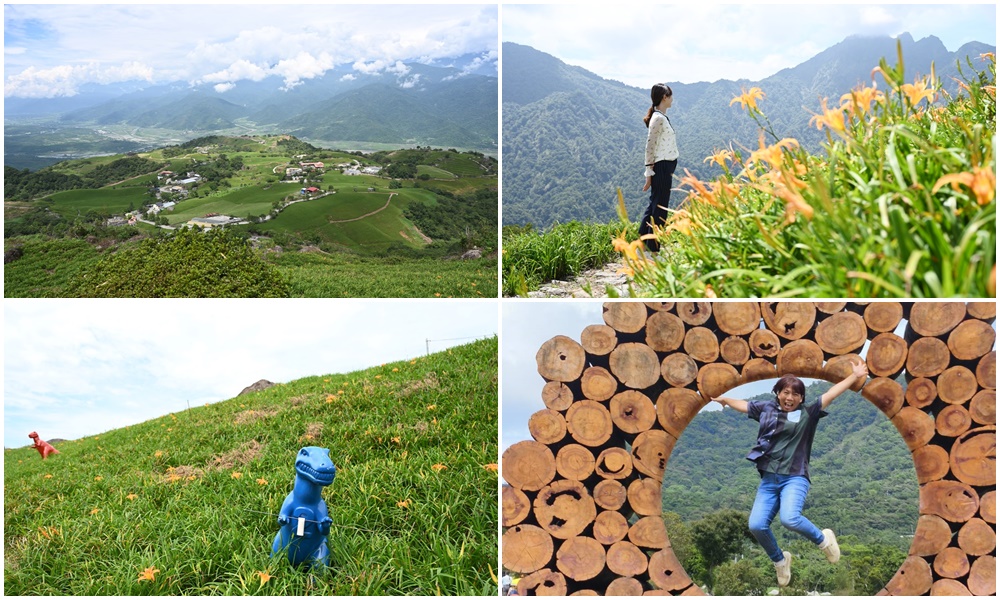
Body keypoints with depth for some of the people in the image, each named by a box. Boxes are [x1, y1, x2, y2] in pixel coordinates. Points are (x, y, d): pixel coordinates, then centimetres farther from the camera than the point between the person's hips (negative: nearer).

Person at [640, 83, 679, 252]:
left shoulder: (661, 117, 13)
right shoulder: (658, 118, -15)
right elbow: (650, 146, -17)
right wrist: (650, 173, -17)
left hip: (666, 167, 10)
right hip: (661, 167, -10)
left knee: (655, 204, 14)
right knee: (659, 207, -4)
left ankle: (642, 240, 22)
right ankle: (654, 248, 2)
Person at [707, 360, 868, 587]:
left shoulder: (808, 412, 2)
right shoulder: (766, 408, 11)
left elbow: (830, 394, -4)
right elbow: (743, 405, 28)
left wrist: (855, 376, -10)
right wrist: (723, 399, 44)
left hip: (795, 478, -4)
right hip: (769, 479, 4)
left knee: (789, 519, -30)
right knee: (756, 525, -12)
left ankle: (823, 540, 3)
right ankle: (780, 560, 19)